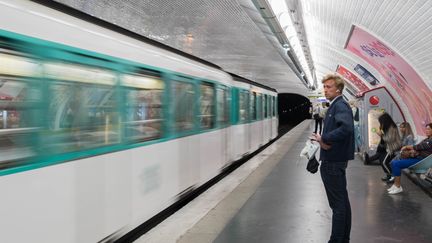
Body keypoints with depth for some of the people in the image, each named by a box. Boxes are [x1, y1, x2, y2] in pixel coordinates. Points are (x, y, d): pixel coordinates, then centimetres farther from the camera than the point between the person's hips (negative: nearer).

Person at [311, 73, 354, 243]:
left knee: (337, 203, -3)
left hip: (333, 162, -10)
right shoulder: (335, 106, 15)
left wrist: (324, 138, -23)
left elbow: (346, 128, -33)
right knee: (342, 200, 17)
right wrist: (323, 139, -6)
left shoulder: (340, 105, -15)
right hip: (336, 159, 10)